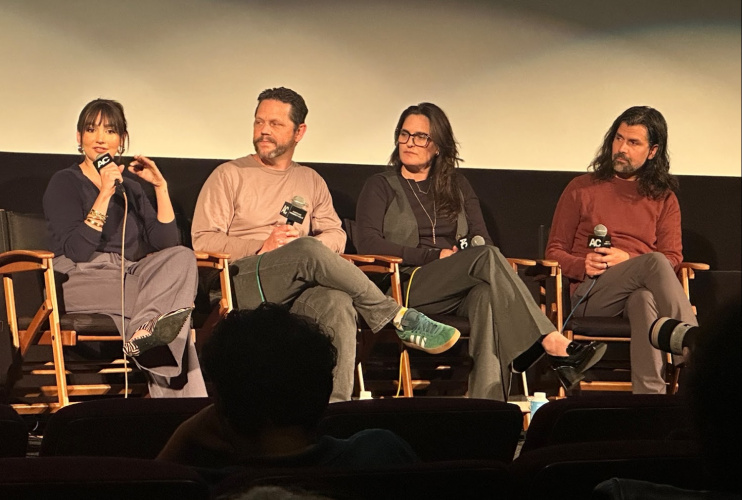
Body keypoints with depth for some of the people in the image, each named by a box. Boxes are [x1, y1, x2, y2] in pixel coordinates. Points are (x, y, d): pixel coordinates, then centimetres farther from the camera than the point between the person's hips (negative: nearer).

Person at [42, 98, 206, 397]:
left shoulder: (130, 188, 22)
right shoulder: (65, 183, 5)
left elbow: (166, 244, 9)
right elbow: (76, 251, -11)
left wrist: (160, 186, 2)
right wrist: (104, 195, -13)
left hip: (128, 280, 6)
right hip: (83, 283, -6)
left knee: (182, 258, -28)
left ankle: (143, 329, -44)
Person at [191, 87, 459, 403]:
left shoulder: (311, 181, 26)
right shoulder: (229, 175, 13)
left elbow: (335, 235, 15)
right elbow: (202, 241, 3)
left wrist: (309, 248, -9)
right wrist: (262, 247, -12)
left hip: (300, 288, 3)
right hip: (244, 285, -3)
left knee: (338, 303, -35)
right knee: (307, 251, -34)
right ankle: (400, 320, -27)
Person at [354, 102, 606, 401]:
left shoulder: (456, 186, 25)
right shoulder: (381, 187, 13)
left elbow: (481, 238, 17)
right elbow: (367, 243, -3)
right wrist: (434, 256, -9)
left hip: (462, 288, 3)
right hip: (408, 287, -3)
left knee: (487, 295, -37)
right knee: (486, 256, -31)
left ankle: (487, 402, -54)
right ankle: (554, 345, -43)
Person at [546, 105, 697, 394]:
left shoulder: (664, 198, 20)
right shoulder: (582, 189, 17)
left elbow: (673, 257, 9)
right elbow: (554, 251, 15)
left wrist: (627, 259, -11)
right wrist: (583, 265, -9)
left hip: (641, 291, 1)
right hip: (590, 296, -1)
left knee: (644, 299, -41)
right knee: (653, 262, -34)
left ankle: (650, 397, -55)